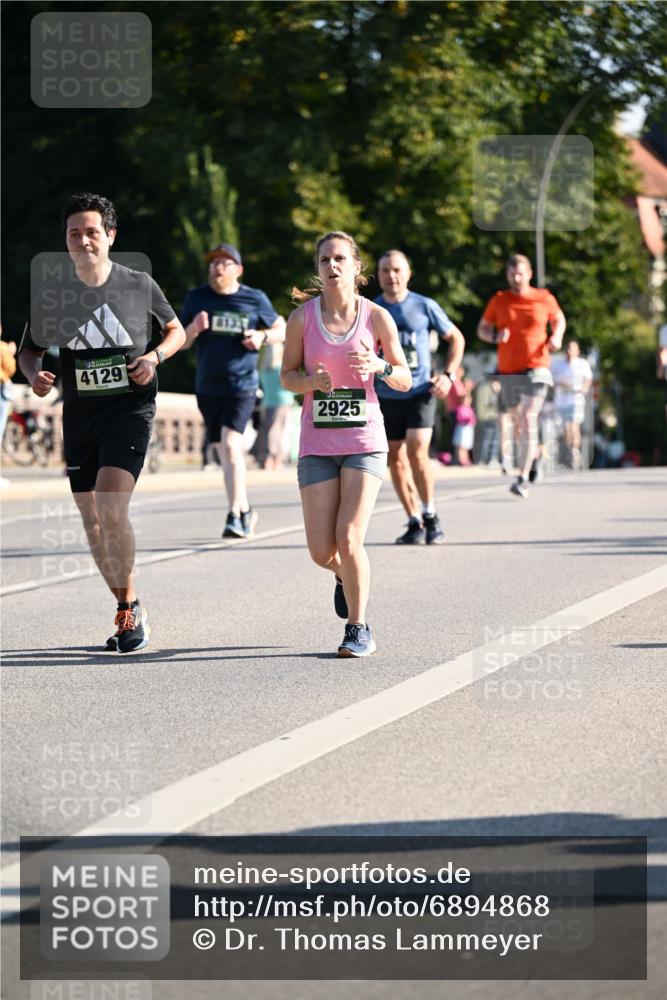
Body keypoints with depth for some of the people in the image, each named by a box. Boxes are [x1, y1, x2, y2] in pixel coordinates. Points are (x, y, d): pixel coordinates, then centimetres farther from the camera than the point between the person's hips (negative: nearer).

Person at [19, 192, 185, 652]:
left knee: (111, 509, -20)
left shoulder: (139, 286, -3)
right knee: (93, 522, 8)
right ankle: (129, 611, 23)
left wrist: (155, 356, -9)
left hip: (130, 408, -4)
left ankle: (131, 606, -3)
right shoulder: (50, 294, 1)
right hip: (79, 412, 4)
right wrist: (34, 373, -8)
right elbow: (30, 348, 14)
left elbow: (175, 331, 12)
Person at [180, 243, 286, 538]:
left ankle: (235, 517, -19)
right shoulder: (196, 298, 6)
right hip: (208, 386, 4)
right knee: (225, 452, 11)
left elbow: (282, 330, 11)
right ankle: (245, 510, 27)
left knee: (230, 444, -19)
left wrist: (262, 336, -10)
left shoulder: (254, 299, 0)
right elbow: (181, 342, 10)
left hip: (242, 384, -4)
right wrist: (194, 329, -12)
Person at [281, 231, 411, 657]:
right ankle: (346, 575, 36)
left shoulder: (376, 316, -2)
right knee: (322, 551, -1)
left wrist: (379, 366, -16)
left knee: (349, 540, -15)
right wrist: (311, 381, -14)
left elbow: (405, 381, 5)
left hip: (365, 441, -1)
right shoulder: (302, 317, -1)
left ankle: (359, 628, 4)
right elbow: (287, 375, 8)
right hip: (317, 443, 2)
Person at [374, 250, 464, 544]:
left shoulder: (425, 307, -1)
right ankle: (414, 522, 13)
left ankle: (430, 516, 0)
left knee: (417, 451, -17)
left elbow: (456, 338, 10)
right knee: (396, 459, 2)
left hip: (420, 391, -3)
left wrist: (448, 375, -1)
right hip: (385, 396, 3)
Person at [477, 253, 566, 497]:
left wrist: (557, 336, -2)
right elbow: (482, 329, 11)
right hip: (508, 371, 3)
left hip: (536, 369, -3)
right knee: (517, 421, 13)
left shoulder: (544, 299, 2)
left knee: (528, 419, -18)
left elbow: (559, 320, 19)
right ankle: (533, 454, 42)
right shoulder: (499, 301, 4)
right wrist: (495, 336, -11)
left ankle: (522, 478, -20)